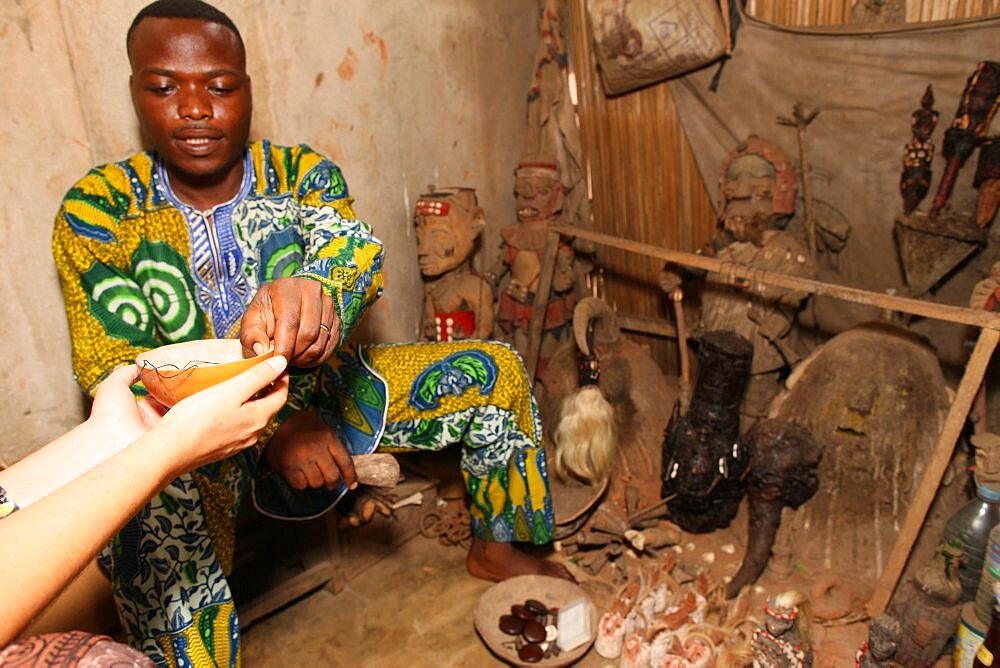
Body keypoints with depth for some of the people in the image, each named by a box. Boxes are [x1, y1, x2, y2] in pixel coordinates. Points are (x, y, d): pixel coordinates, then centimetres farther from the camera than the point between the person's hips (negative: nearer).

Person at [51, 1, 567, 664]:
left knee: (494, 371, -5)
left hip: (323, 388, 3)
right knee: (148, 533, -37)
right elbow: (113, 368, -14)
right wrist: (267, 424, -28)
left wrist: (311, 292, -52)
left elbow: (354, 249, -25)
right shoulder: (97, 209, -8)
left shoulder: (302, 172, -5)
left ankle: (495, 548, 16)